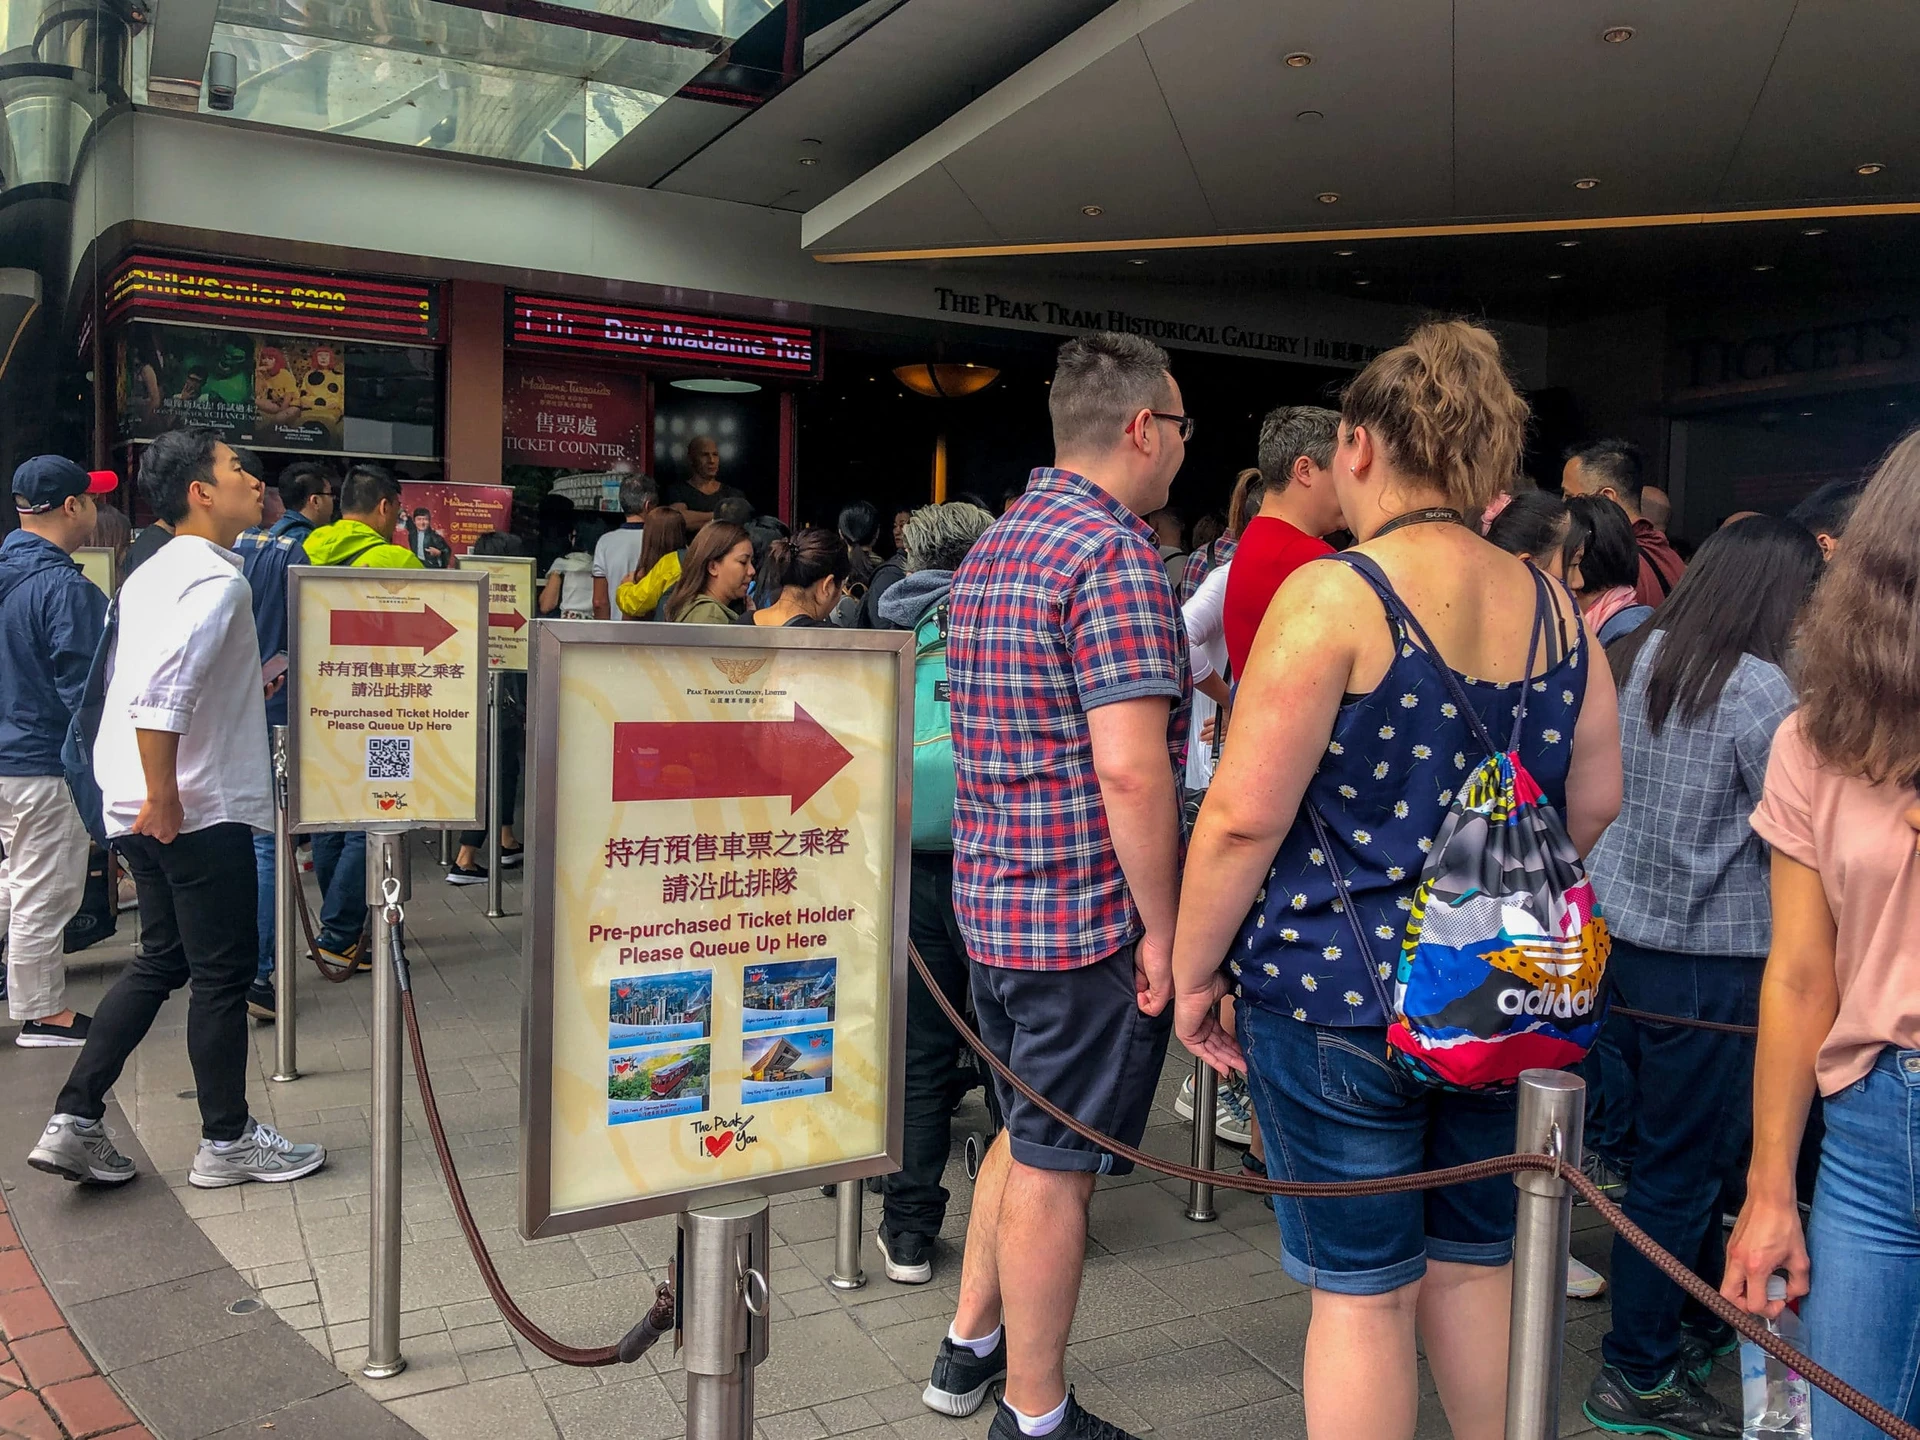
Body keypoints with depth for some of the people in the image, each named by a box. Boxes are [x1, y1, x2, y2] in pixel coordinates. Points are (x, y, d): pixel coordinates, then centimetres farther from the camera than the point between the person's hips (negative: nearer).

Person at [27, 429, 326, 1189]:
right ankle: (227, 1142, 15)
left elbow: (129, 678, 21)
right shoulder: (216, 577, -16)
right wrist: (163, 797, -23)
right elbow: (161, 693, -28)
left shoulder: (155, 573, 14)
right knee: (223, 970, 3)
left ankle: (74, 1123, 17)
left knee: (162, 959, 18)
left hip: (148, 807, 10)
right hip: (201, 807, -10)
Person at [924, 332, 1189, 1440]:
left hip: (991, 901, 9)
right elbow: (1130, 769, -25)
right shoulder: (1117, 556, -17)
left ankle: (971, 1348, 38)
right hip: (1090, 914, -9)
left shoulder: (995, 549, 12)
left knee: (1030, 1130, 24)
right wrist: (1164, 930, -16)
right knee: (1056, 1163, 5)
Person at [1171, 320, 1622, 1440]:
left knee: (1362, 1286, 8)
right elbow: (1595, 802, 12)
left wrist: (1194, 974, -6)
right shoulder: (1553, 607, 3)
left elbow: (1244, 817, -18)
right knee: (1475, 1261, 21)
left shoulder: (1331, 596, -16)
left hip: (1340, 988, -5)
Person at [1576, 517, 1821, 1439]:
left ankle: (1698, 1319, 40)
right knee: (1682, 1164, 4)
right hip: (1712, 956, -7)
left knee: (1680, 1145, 22)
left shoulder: (1634, 658, 5)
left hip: (1620, 935, 8)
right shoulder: (1760, 689, -16)